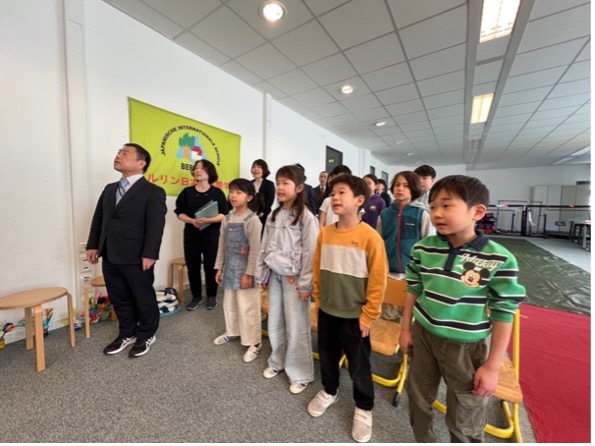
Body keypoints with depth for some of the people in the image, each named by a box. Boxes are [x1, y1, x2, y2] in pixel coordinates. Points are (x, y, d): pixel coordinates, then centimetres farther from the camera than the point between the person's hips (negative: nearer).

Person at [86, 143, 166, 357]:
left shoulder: (153, 192, -9)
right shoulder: (109, 189, 16)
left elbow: (156, 225, -15)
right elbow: (98, 218, 18)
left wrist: (149, 254, -19)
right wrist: (93, 245, 11)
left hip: (136, 258, -7)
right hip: (110, 257, 7)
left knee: (144, 298, 9)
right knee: (119, 299, 18)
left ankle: (146, 335, 28)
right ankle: (126, 334, 37)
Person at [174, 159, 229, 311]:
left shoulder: (217, 192, -2)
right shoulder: (187, 191, 5)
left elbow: (223, 215, -6)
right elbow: (180, 213, 4)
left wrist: (207, 220, -22)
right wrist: (192, 221, -15)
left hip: (212, 234, -2)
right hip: (191, 233, 3)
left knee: (210, 265, 3)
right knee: (192, 266, 7)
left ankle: (211, 296, 21)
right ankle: (196, 296, 24)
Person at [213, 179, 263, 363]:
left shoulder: (252, 220, -15)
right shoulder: (227, 218, 6)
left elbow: (255, 249, -16)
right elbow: (222, 245, 11)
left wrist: (249, 273, -16)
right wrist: (219, 267, 11)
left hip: (244, 270, -7)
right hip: (230, 268, 7)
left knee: (247, 306, 3)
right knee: (229, 303, 20)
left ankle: (253, 342, 19)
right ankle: (232, 331, 42)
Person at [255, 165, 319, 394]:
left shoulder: (306, 217, -14)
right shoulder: (273, 216, 6)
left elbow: (310, 253, -14)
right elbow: (264, 247, 10)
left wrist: (305, 284, -13)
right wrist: (262, 275, 10)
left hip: (293, 278, -6)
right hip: (274, 276, 6)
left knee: (296, 328, 7)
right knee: (274, 324, 20)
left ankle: (300, 374, 29)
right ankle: (278, 362, 44)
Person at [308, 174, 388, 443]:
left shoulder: (370, 237, -19)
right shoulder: (325, 233, -5)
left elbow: (378, 281, -14)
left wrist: (368, 316, -10)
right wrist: (318, 299, 8)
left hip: (354, 315, -4)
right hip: (327, 311, 5)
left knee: (359, 365, 17)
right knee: (327, 356, 25)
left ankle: (363, 408, 45)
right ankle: (329, 391, 53)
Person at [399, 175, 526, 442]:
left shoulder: (499, 260, -19)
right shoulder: (423, 249, -10)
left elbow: (504, 314, -11)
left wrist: (492, 366, -6)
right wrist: (406, 329, 6)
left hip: (466, 347, -3)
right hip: (423, 336, 4)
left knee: (464, 423, 19)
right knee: (418, 400, 25)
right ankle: (423, 440, 54)